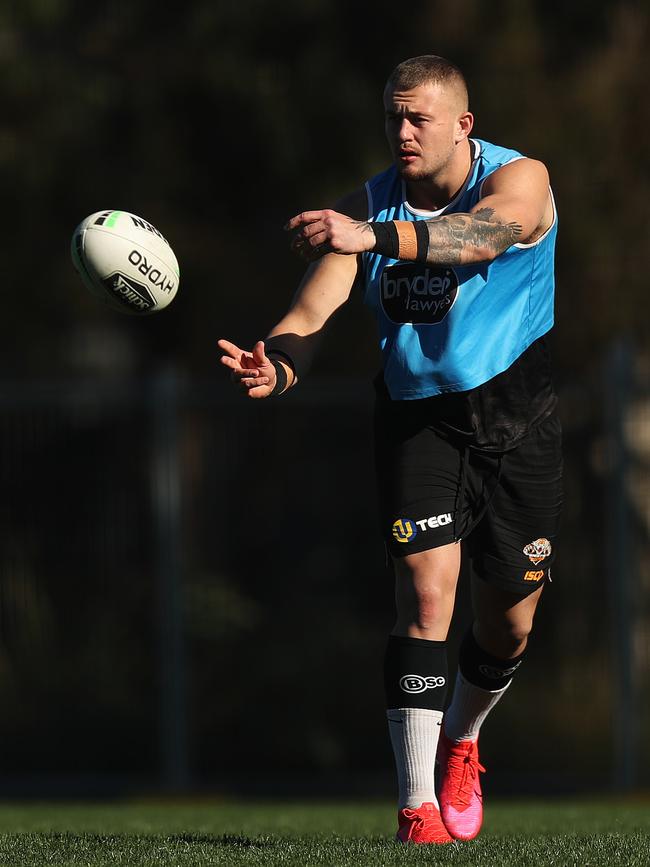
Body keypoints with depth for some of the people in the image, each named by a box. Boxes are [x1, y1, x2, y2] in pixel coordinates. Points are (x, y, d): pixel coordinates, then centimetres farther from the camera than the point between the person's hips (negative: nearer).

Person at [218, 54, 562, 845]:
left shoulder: (519, 179, -15)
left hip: (518, 414, 0)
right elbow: (312, 311, -18)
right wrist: (275, 368, -42)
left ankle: (459, 744, 39)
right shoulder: (366, 207, -7)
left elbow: (479, 237, -39)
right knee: (425, 593, -16)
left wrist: (375, 238, -56)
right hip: (416, 415, 0)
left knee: (509, 622, 7)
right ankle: (417, 805, -16)